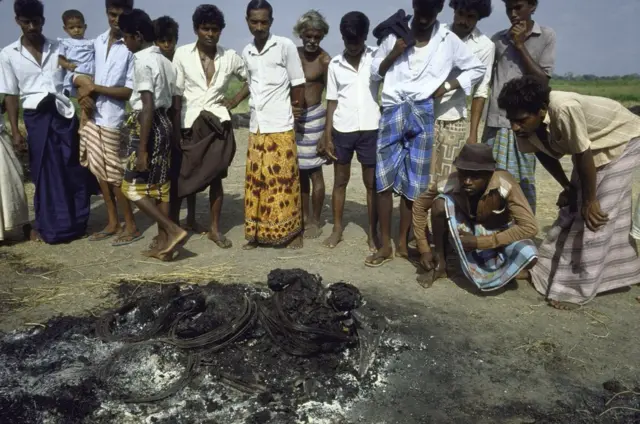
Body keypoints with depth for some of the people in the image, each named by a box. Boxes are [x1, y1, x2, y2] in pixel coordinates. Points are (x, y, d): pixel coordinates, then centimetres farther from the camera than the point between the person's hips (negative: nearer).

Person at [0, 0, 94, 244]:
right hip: (36, 118, -1)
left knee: (74, 171, 2)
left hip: (64, 114, 1)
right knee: (44, 173, 4)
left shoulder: (59, 49, 6)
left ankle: (76, 223, 16)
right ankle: (48, 226, 18)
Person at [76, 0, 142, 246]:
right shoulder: (97, 42, 10)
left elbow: (130, 91, -14)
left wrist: (94, 87, -14)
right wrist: (83, 89, -5)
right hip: (92, 116, 6)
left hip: (114, 119, -6)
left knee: (114, 175, 0)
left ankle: (131, 226, 13)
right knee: (100, 172, 12)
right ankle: (112, 223, 24)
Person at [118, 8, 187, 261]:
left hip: (148, 125, -9)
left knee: (133, 187, 0)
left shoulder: (143, 62, -14)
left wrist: (142, 149, -21)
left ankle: (174, 231, -6)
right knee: (160, 186, 11)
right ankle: (163, 243, 15)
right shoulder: (164, 61, 14)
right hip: (164, 123, 9)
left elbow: (148, 106, -20)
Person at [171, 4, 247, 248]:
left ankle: (215, 228, 10)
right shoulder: (182, 54, -3)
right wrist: (175, 128, -7)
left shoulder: (230, 57, 2)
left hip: (218, 123, 1)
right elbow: (176, 94, -3)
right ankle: (191, 218, 28)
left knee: (216, 176, 2)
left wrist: (235, 101, 2)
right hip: (190, 123, -1)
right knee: (187, 175, 6)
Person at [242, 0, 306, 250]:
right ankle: (258, 232, 16)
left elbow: (298, 84, -1)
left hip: (280, 127, -5)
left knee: (283, 180, -2)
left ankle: (291, 231, 10)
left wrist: (294, 110, 3)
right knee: (256, 182, 7)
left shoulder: (285, 46, -5)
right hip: (256, 128, 5)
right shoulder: (246, 53, 11)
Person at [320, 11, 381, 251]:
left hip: (370, 129, -2)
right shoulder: (335, 64, 3)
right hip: (342, 130, 2)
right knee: (340, 180, 11)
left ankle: (373, 233, 16)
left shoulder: (377, 58, -2)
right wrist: (327, 137, 2)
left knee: (372, 183, 5)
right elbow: (332, 101, 5)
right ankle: (337, 228, 23)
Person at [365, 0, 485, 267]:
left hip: (422, 115, -1)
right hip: (392, 113, 1)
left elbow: (478, 69, 11)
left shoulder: (448, 40, 4)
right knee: (383, 181, -1)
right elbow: (375, 71, 11)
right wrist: (393, 54, -7)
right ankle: (385, 246, 9)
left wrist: (448, 85, -2)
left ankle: (403, 243, 18)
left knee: (412, 184, 4)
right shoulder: (396, 33, 6)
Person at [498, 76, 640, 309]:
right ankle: (551, 269, 22)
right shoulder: (527, 123, -19)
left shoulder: (564, 109, -41)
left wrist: (590, 202, -21)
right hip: (592, 147, 7)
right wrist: (568, 188, 3)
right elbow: (545, 154, -1)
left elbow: (584, 157, -31)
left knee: (599, 215, -10)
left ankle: (577, 288, -3)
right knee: (572, 209, 9)